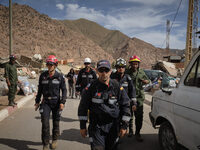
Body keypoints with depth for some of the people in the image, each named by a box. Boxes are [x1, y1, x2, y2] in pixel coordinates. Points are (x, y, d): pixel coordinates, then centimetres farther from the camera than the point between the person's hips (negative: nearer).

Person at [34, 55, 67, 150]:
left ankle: (54, 140, 33)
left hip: (56, 102, -1)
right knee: (45, 123, -6)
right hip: (46, 102, 1)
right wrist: (37, 102, 10)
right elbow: (40, 89, 10)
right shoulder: (43, 76, 1)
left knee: (56, 122, 10)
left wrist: (62, 102, -11)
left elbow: (64, 90, -1)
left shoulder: (59, 77, -4)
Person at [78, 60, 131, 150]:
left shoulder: (117, 87, -2)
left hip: (113, 127, 2)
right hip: (96, 126, -2)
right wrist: (82, 126, 1)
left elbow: (125, 106, 2)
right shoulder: (91, 87, -6)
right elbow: (83, 107, 0)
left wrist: (124, 126, 0)